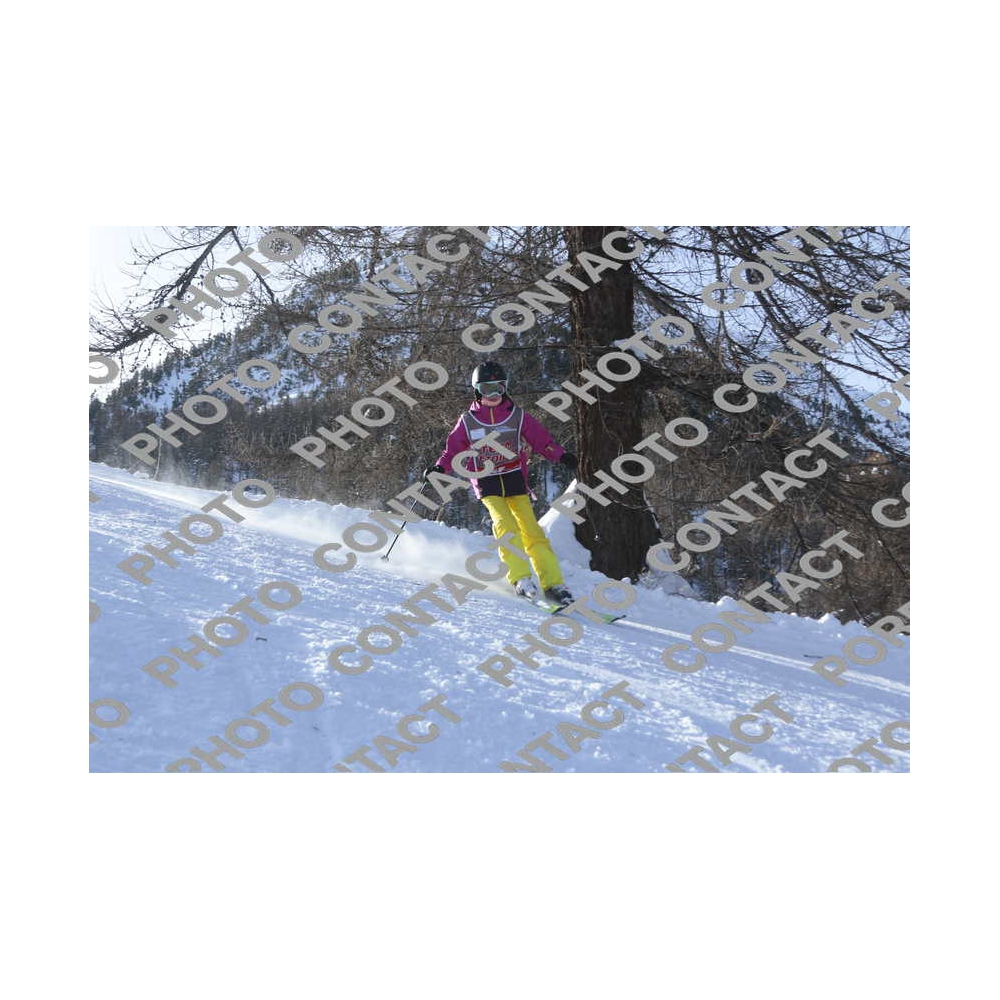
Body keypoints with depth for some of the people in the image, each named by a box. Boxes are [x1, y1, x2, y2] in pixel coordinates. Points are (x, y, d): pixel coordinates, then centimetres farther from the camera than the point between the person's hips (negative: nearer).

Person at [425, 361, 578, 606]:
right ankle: (520, 579, -26)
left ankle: (554, 585, -8)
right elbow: (453, 450, 10)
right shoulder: (468, 421, 8)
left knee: (531, 532, -8)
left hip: (515, 482, 1)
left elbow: (541, 439, 5)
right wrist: (439, 468, -8)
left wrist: (561, 455, -11)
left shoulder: (517, 416, 8)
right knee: (505, 526, -23)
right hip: (488, 485, -1)